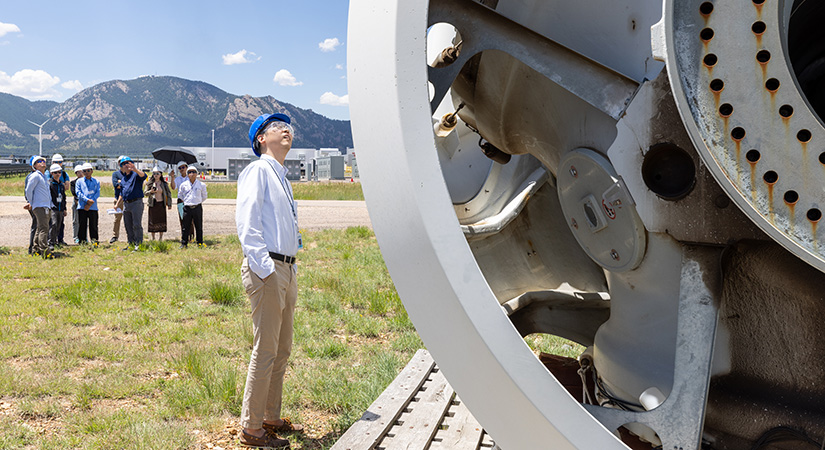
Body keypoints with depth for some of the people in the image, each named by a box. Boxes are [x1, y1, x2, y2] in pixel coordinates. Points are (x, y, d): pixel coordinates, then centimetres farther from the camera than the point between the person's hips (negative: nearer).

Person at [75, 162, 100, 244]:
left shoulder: (96, 182, 10)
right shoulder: (79, 181, 9)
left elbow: (97, 193, 1)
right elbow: (78, 192, -1)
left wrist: (90, 203, -11)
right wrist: (87, 200, -15)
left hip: (93, 207, 0)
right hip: (82, 207, 0)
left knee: (93, 225, 2)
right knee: (82, 225, 2)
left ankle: (94, 240, 9)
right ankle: (82, 240, 8)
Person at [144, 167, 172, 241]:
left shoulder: (164, 184, 3)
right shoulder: (149, 183, 4)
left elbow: (169, 194, 5)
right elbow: (146, 193, 5)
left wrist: (169, 204, -1)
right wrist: (150, 192, -17)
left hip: (161, 204, 0)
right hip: (152, 204, 0)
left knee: (161, 221, 2)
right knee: (152, 221, 1)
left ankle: (161, 237, 10)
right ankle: (153, 238, 10)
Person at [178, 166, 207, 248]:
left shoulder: (201, 185, 2)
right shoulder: (183, 185, 4)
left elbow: (204, 197, 14)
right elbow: (180, 195, 18)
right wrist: (186, 201, 15)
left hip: (198, 208, 0)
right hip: (187, 208, 1)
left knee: (199, 226, 5)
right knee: (185, 226, 3)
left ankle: (200, 243, 14)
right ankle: (183, 243, 11)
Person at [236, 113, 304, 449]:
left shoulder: (281, 177, 22)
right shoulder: (257, 170, -5)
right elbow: (246, 221, -14)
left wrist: (291, 270, 16)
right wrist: (264, 268, -20)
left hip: (287, 270, 9)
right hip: (266, 270, -9)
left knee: (282, 350, 14)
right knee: (265, 351, -6)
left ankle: (271, 418, 25)